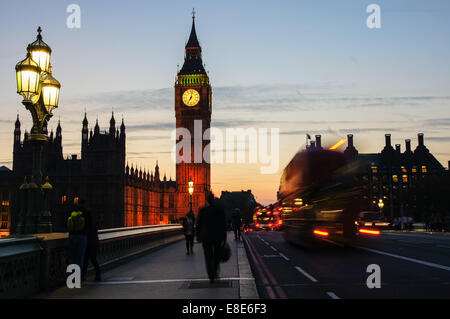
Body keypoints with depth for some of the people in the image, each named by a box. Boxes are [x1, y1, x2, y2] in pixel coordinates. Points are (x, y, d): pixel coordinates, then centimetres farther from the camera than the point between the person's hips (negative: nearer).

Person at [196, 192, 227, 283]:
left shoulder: (202, 211, -6)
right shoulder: (220, 210, -5)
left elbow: (199, 225, 0)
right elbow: (224, 225, -3)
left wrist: (198, 237, 10)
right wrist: (224, 238, 3)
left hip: (206, 237, -1)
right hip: (218, 237, 1)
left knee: (208, 257, 5)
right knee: (217, 255, 21)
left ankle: (211, 277, -1)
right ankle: (215, 272, 15)